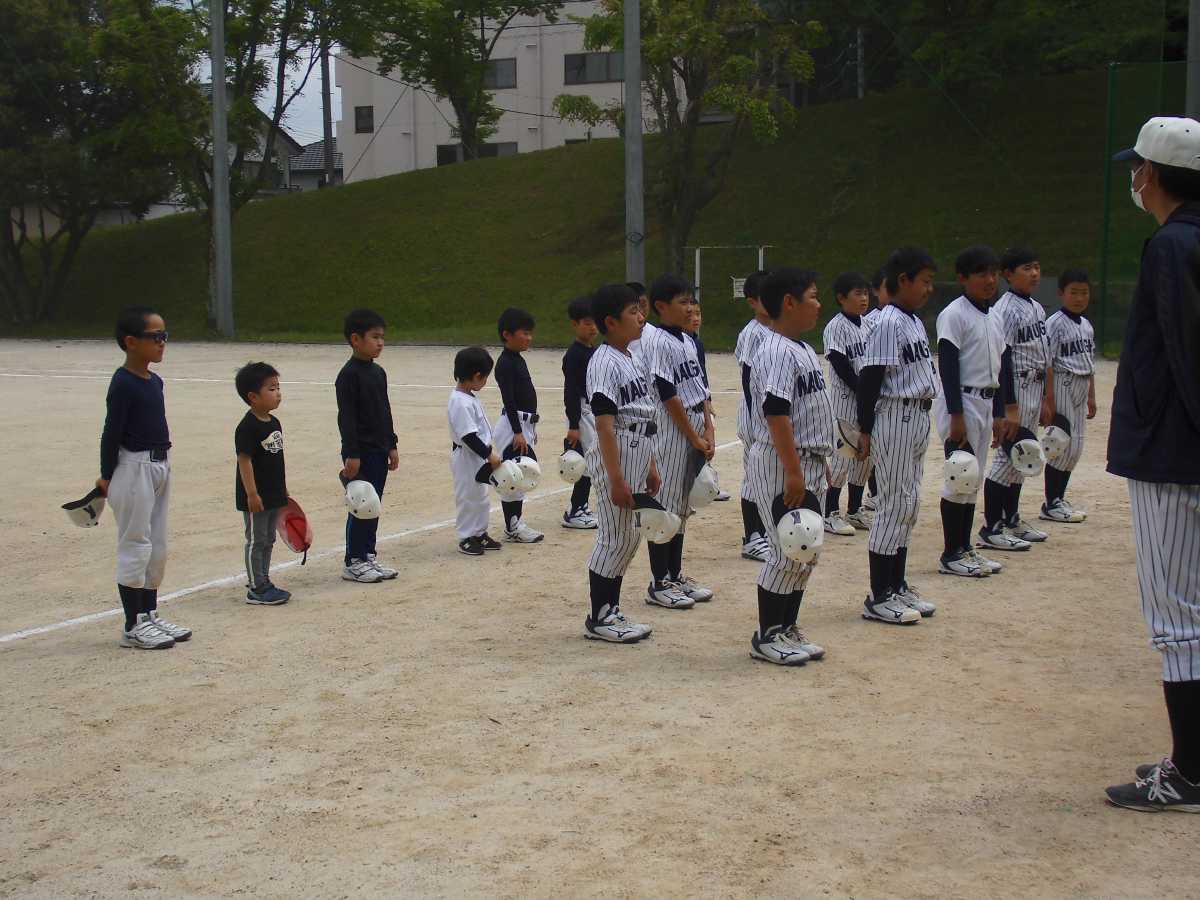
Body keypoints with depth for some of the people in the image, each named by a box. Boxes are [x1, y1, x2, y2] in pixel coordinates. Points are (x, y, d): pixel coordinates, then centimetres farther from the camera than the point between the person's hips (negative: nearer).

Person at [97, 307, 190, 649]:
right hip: (134, 467, -9)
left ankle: (150, 614, 26)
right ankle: (133, 626, 5)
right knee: (135, 547, -2)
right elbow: (111, 434, -14)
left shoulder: (155, 381, 10)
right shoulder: (123, 384, -16)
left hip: (160, 465, 9)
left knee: (157, 547, 15)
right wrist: (107, 477, -10)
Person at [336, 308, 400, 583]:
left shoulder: (379, 372, 11)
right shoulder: (349, 375, -14)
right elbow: (346, 417, -16)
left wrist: (392, 446, 15)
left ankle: (368, 557, 20)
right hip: (360, 452, -8)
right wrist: (351, 454, -19)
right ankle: (353, 562, 5)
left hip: (379, 451, 8)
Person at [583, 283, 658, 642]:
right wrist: (616, 478, -23)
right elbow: (605, 423, -20)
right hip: (616, 455, -10)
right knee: (615, 538, -3)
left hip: (638, 455, 10)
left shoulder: (631, 360, 14)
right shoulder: (605, 362, -15)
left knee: (628, 537, 14)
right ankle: (598, 619, 7)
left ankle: (611, 611, 24)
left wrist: (650, 467, 20)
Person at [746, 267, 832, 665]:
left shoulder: (803, 349, 14)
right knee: (787, 553, -4)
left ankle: (787, 628, 23)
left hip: (809, 461, 10)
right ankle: (766, 636, 7)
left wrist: (818, 464, 21)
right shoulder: (776, 352, -17)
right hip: (780, 464, -10)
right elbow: (776, 413, -23)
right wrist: (793, 472, -26)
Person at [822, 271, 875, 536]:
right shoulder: (835, 327, -11)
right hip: (846, 398, -7)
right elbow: (842, 368, -17)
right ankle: (830, 514, 4)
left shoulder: (868, 325, 11)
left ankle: (855, 511, 23)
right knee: (842, 455, -5)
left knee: (865, 455, 12)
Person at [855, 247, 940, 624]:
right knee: (895, 504, -6)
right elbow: (869, 378, -17)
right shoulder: (888, 323, -15)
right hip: (895, 418, -10)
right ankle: (878, 598, 1)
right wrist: (865, 430, -17)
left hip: (918, 418, 10)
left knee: (909, 503, 13)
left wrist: (922, 417, 17)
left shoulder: (916, 322, 13)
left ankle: (897, 586, 23)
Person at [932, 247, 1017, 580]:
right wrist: (957, 416, -20)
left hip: (986, 403, 8)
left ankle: (965, 549, 18)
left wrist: (1000, 414, 17)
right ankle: (951, 555, 1)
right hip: (961, 402, -8)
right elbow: (948, 366, -16)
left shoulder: (994, 318, 14)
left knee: (974, 478, 11)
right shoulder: (954, 315, -11)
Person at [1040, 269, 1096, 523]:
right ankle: (1051, 504, 0)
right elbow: (1045, 364, -15)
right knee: (1064, 445, -8)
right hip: (1062, 386, -8)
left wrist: (1091, 397, 19)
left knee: (1075, 447, 10)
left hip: (1081, 389, 8)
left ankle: (1058, 499, 19)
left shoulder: (1086, 325, 13)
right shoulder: (1055, 323, -11)